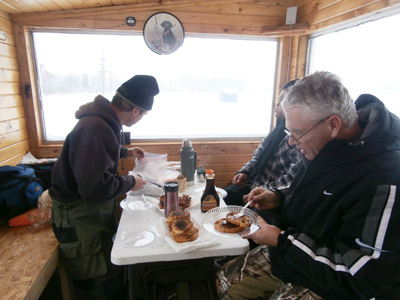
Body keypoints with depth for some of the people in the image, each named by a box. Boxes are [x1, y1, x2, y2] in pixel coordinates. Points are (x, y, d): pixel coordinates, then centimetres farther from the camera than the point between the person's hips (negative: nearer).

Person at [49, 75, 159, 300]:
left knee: (113, 271, 20)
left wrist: (125, 152, 17)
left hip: (95, 212, 9)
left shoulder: (104, 120, 3)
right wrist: (130, 182, -17)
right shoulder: (95, 129, -29)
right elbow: (93, 186, -31)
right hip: (80, 219, -9)